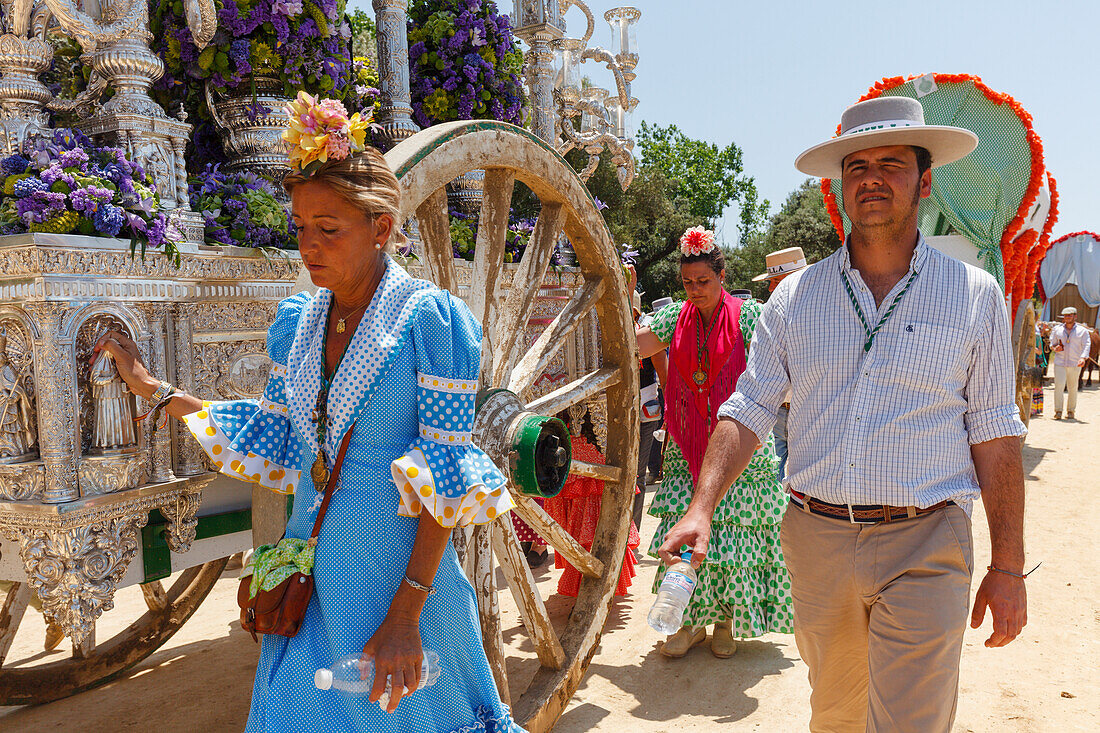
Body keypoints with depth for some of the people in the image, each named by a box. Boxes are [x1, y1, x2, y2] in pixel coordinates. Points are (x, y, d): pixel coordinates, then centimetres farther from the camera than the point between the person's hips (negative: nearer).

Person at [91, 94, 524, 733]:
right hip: (311, 568, 6)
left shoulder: (432, 319, -16)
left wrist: (405, 614, -19)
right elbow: (275, 435, 12)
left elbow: (446, 479, -17)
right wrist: (156, 390, 13)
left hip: (400, 574, -5)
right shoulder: (297, 320, 3)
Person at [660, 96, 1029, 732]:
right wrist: (701, 508, -11)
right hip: (817, 538, 2)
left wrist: (1008, 568, 0)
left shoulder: (975, 295, 1)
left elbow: (995, 435, 1)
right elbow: (748, 411, 1)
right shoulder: (796, 297, 4)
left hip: (924, 546, -2)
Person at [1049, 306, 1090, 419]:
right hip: (1059, 363, 0)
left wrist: (1083, 358, -23)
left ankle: (1071, 411, 19)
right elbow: (1052, 344, 15)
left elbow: (1086, 346, -5)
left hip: (1074, 364, 0)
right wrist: (1055, 348, -9)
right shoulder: (1057, 329, 10)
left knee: (1073, 388, 5)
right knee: (1059, 386, -12)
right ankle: (1058, 411, -5)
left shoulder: (1082, 331, 5)